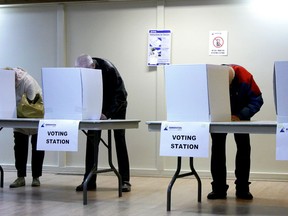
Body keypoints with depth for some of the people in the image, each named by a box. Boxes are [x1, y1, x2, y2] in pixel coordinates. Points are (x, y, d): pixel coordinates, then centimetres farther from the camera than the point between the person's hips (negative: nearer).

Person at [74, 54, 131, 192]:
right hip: (97, 105, 4)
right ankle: (89, 181, -1)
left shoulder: (108, 69, -32)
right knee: (92, 140, -4)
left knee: (120, 140, -5)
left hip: (116, 104, -4)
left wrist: (107, 114, -41)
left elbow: (120, 96, -31)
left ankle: (125, 181, -1)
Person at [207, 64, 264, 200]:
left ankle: (242, 189, 1)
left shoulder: (245, 78, -34)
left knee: (244, 147, -5)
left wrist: (240, 116, -40)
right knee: (217, 147, -5)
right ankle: (219, 189, -1)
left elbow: (257, 100, -27)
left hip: (240, 115, 0)